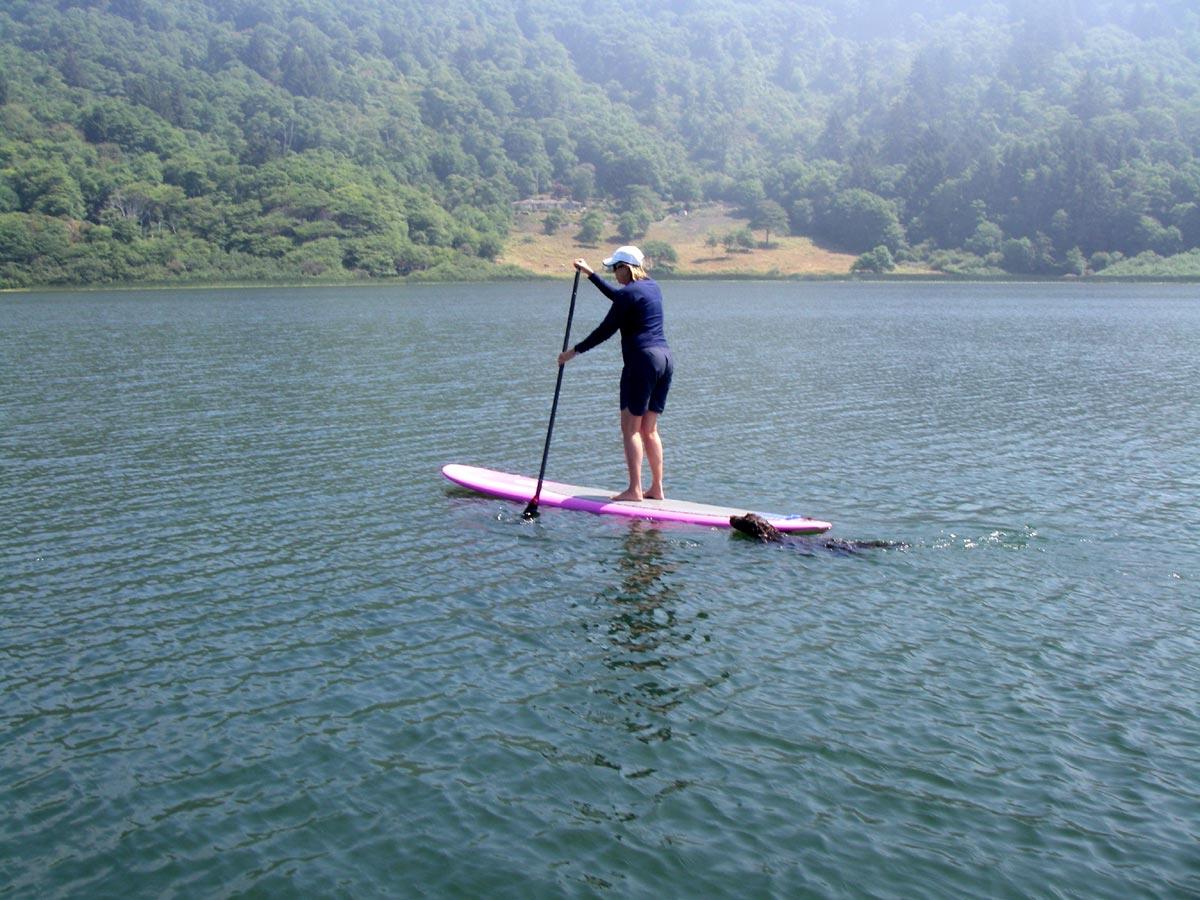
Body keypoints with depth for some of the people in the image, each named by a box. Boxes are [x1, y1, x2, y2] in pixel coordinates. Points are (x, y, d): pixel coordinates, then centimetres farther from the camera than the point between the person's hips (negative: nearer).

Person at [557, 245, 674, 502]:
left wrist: (575, 351, 0)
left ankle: (634, 490, -5)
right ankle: (657, 489, 14)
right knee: (649, 430, 13)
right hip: (665, 359, 9)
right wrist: (590, 274, 39)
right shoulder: (652, 286, 16)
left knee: (630, 428, -2)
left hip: (643, 360, -9)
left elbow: (605, 330, -9)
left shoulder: (630, 293, -10)